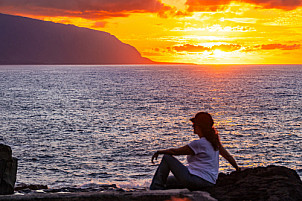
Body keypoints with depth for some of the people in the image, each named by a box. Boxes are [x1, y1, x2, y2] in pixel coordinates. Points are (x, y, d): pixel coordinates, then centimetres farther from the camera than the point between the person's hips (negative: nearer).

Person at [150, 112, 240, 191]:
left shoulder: (198, 144, -14)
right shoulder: (214, 141, 8)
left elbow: (175, 152, -6)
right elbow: (228, 156, 16)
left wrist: (159, 152, 9)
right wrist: (237, 169, 31)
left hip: (195, 180, -9)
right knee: (167, 181, 26)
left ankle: (155, 189, -2)